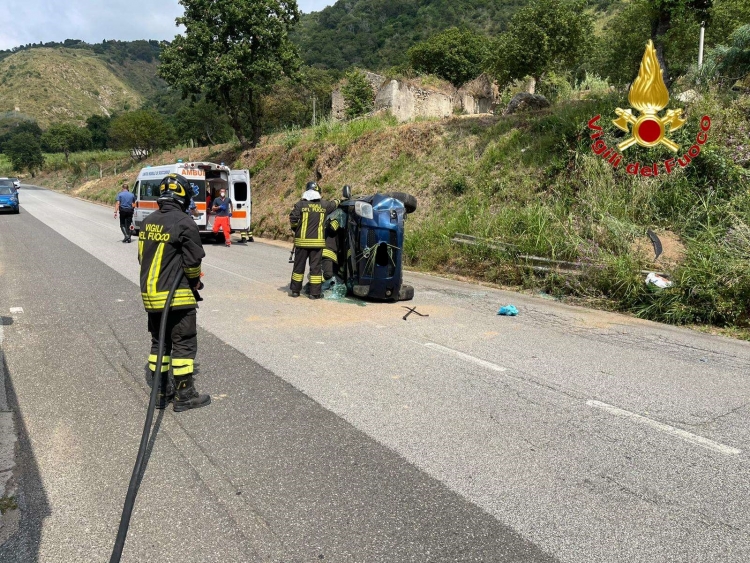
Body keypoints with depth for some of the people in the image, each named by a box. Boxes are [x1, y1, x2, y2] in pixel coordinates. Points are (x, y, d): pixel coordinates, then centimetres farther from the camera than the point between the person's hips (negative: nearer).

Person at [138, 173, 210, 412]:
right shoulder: (183, 223, -15)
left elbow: (143, 257, 13)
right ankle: (184, 395, 9)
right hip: (177, 296, -7)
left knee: (159, 342, 16)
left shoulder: (148, 222, 8)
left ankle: (161, 392, 24)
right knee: (184, 343, 3)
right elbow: (193, 260, -15)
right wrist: (195, 281, 3)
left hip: (150, 293, 7)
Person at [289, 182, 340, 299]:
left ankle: (295, 290, 16)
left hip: (302, 241, -1)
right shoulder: (324, 205, 3)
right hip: (318, 242, 1)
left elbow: (292, 220, -7)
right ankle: (314, 293, 5)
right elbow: (334, 204, 24)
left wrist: (296, 229, 13)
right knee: (315, 267, 5)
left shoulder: (300, 204, -5)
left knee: (299, 266, 9)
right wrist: (337, 200, 48)